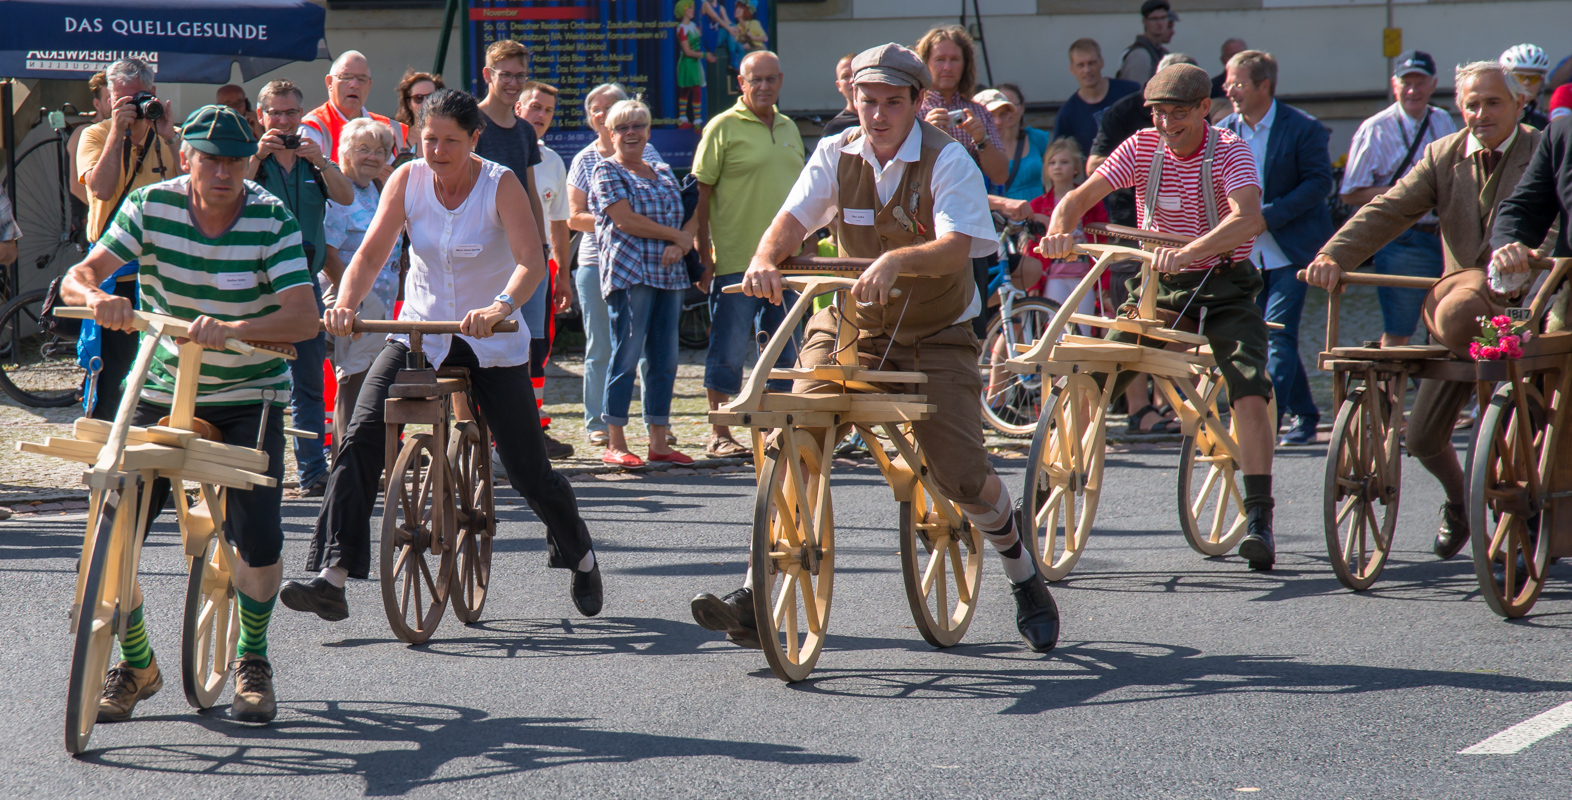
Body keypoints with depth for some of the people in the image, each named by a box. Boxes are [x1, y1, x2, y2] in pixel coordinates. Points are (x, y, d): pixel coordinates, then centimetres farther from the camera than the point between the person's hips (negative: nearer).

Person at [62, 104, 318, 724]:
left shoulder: (271, 219, -14)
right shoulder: (151, 206, -9)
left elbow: (303, 314, -24)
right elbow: (77, 276, -12)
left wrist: (230, 329, -42)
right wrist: (97, 298, -37)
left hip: (249, 397, -2)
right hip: (162, 388, 2)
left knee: (257, 537, -17)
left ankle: (252, 661, 9)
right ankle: (135, 665, 13)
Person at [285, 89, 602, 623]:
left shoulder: (500, 185, -13)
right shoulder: (407, 181, -5)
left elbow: (532, 261, -24)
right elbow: (371, 254, -11)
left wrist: (502, 306, -44)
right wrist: (345, 302, -32)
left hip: (493, 344, -2)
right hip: (418, 334, 2)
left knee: (529, 471, -1)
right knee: (360, 441, -18)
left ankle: (580, 557, 29)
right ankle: (331, 577, -20)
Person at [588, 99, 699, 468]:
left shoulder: (663, 173, 21)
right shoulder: (606, 172, 2)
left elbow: (690, 218, 17)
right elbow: (625, 220, -10)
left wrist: (681, 244, -5)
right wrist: (676, 234, -5)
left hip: (668, 274, 6)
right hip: (628, 273, -6)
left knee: (665, 361, 5)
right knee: (626, 358, -8)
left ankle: (659, 441, 9)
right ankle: (615, 444, -5)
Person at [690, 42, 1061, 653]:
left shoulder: (947, 160, -13)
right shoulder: (836, 154, -2)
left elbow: (956, 247, -28)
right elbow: (793, 218, -13)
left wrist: (896, 260, -47)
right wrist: (765, 258, -35)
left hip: (934, 334, -3)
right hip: (850, 326, 3)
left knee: (962, 477, -11)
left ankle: (1024, 575, 17)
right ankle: (757, 594, -14)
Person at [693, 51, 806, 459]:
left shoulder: (789, 129, 15)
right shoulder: (724, 127, -4)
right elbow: (702, 193, -6)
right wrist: (703, 253, -11)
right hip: (736, 261, -6)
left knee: (783, 355, 10)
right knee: (729, 352, -2)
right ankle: (719, 435, 5)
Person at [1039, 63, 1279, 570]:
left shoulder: (1229, 153, -14)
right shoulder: (1143, 148, -3)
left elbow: (1248, 217, -32)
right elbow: (1083, 194, -11)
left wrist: (1188, 252, -48)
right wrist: (1059, 229, -35)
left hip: (1222, 286, -3)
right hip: (1157, 285, 3)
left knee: (1250, 393, -21)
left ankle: (1258, 518, -18)